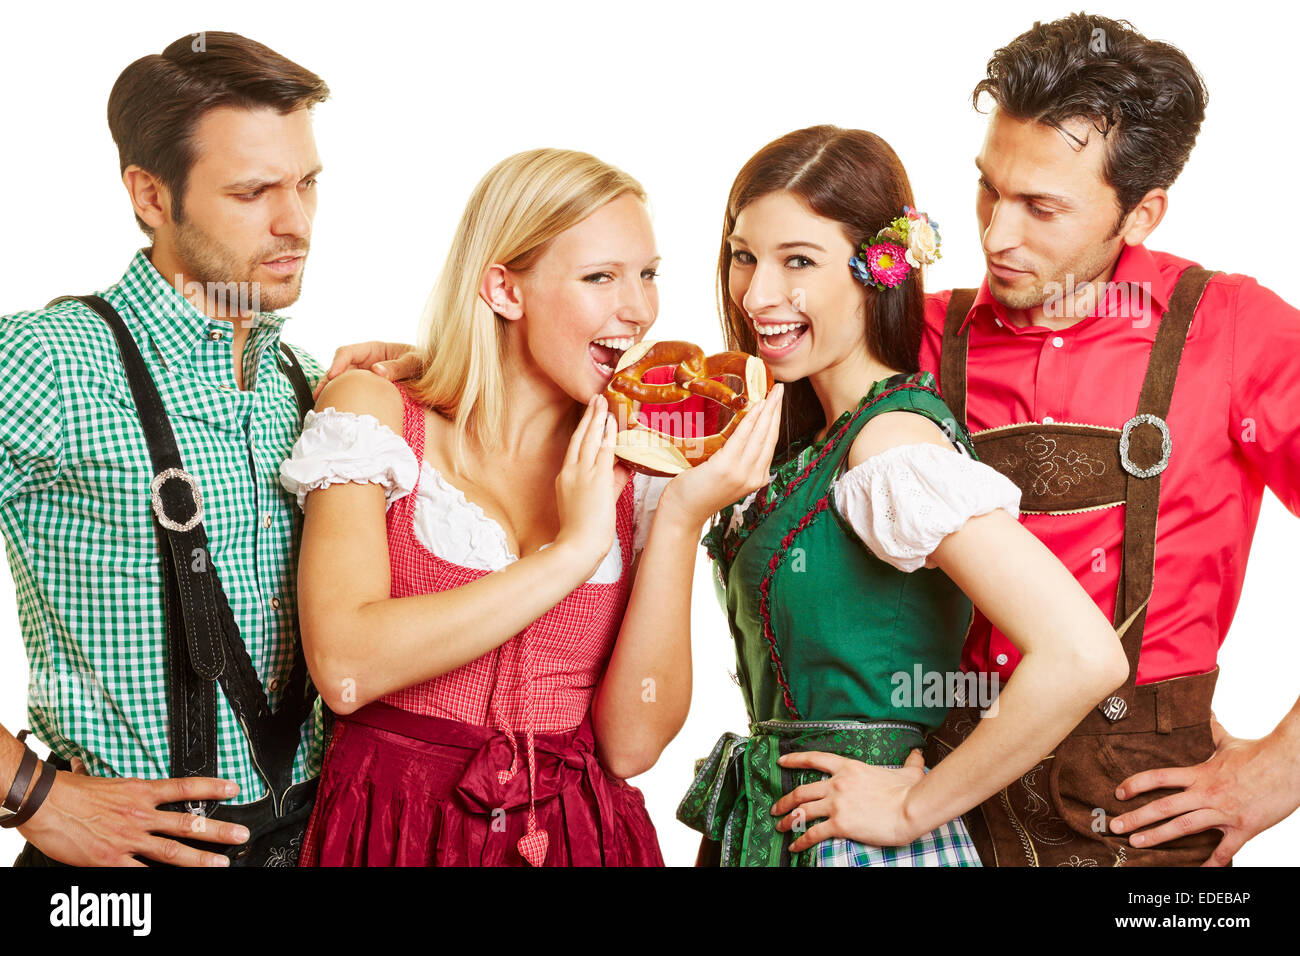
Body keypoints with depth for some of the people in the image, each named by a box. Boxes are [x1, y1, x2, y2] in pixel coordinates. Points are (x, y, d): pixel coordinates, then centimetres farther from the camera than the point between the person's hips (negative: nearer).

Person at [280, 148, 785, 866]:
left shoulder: (635, 467, -1)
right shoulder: (373, 412, -6)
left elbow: (631, 745, -8)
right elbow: (345, 670, -20)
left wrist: (680, 521, -16)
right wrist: (574, 549, -19)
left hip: (581, 835, 2)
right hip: (394, 829, -2)